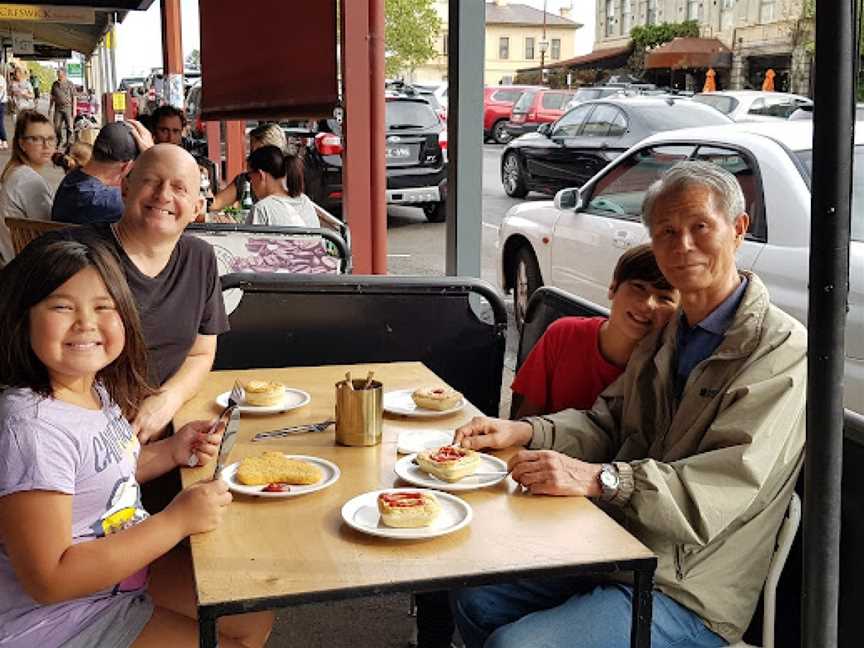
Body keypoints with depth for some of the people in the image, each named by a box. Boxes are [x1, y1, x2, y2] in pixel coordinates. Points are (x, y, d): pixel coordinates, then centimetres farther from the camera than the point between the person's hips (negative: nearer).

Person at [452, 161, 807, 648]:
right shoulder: (670, 335, 14)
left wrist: (598, 478, -33)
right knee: (476, 600, 8)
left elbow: (729, 485, -25)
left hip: (686, 598, -8)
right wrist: (522, 432, -4)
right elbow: (608, 420, 14)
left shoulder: (782, 350, -15)